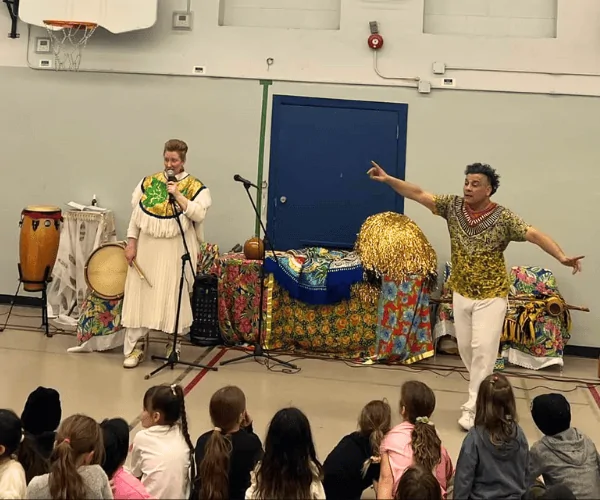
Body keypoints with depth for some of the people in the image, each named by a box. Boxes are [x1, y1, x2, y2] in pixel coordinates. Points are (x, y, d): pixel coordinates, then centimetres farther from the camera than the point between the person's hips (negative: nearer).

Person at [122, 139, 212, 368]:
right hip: (147, 247, 2)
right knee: (140, 295, 1)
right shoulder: (149, 182, 6)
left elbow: (199, 214, -14)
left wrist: (178, 195, -19)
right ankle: (136, 346, 9)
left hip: (176, 250, -2)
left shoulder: (195, 186, -1)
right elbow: (136, 214, 6)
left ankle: (174, 344, 19)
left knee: (173, 296, 4)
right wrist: (131, 243, 0)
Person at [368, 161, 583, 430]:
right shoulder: (453, 206, -5)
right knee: (465, 347, 13)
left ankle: (473, 407, -2)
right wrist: (388, 179, -10)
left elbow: (533, 234, -26)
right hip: (461, 293, 5)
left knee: (483, 348, -8)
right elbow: (419, 194, -4)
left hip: (491, 295, -5)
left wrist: (561, 256, -39)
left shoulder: (503, 217, -17)